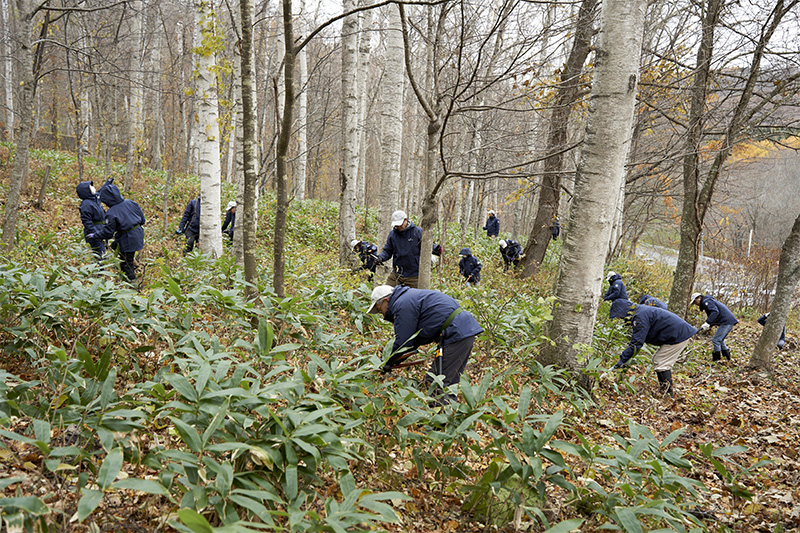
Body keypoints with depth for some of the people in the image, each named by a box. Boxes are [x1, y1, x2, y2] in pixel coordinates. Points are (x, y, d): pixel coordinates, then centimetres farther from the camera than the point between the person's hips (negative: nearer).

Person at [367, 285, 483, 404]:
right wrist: (395, 360, 23)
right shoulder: (410, 297, 23)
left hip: (457, 334, -11)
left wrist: (388, 364, 6)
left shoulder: (402, 305, -9)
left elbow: (403, 342, -9)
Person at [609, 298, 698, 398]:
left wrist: (622, 360, -24)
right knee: (657, 360, 13)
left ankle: (668, 394, -5)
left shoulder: (640, 317, -22)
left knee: (661, 363, -9)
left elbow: (636, 342, -26)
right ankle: (663, 390, 17)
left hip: (679, 336, -11)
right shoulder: (641, 310, 11)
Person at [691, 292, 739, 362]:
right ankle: (727, 357, 22)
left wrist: (707, 323, -29)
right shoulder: (709, 301, 26)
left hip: (726, 322, -11)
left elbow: (715, 312, -23)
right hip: (729, 322, 11)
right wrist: (708, 325, 14)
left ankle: (717, 359, -8)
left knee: (716, 340, -10)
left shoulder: (706, 301, -5)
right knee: (720, 340, 20)